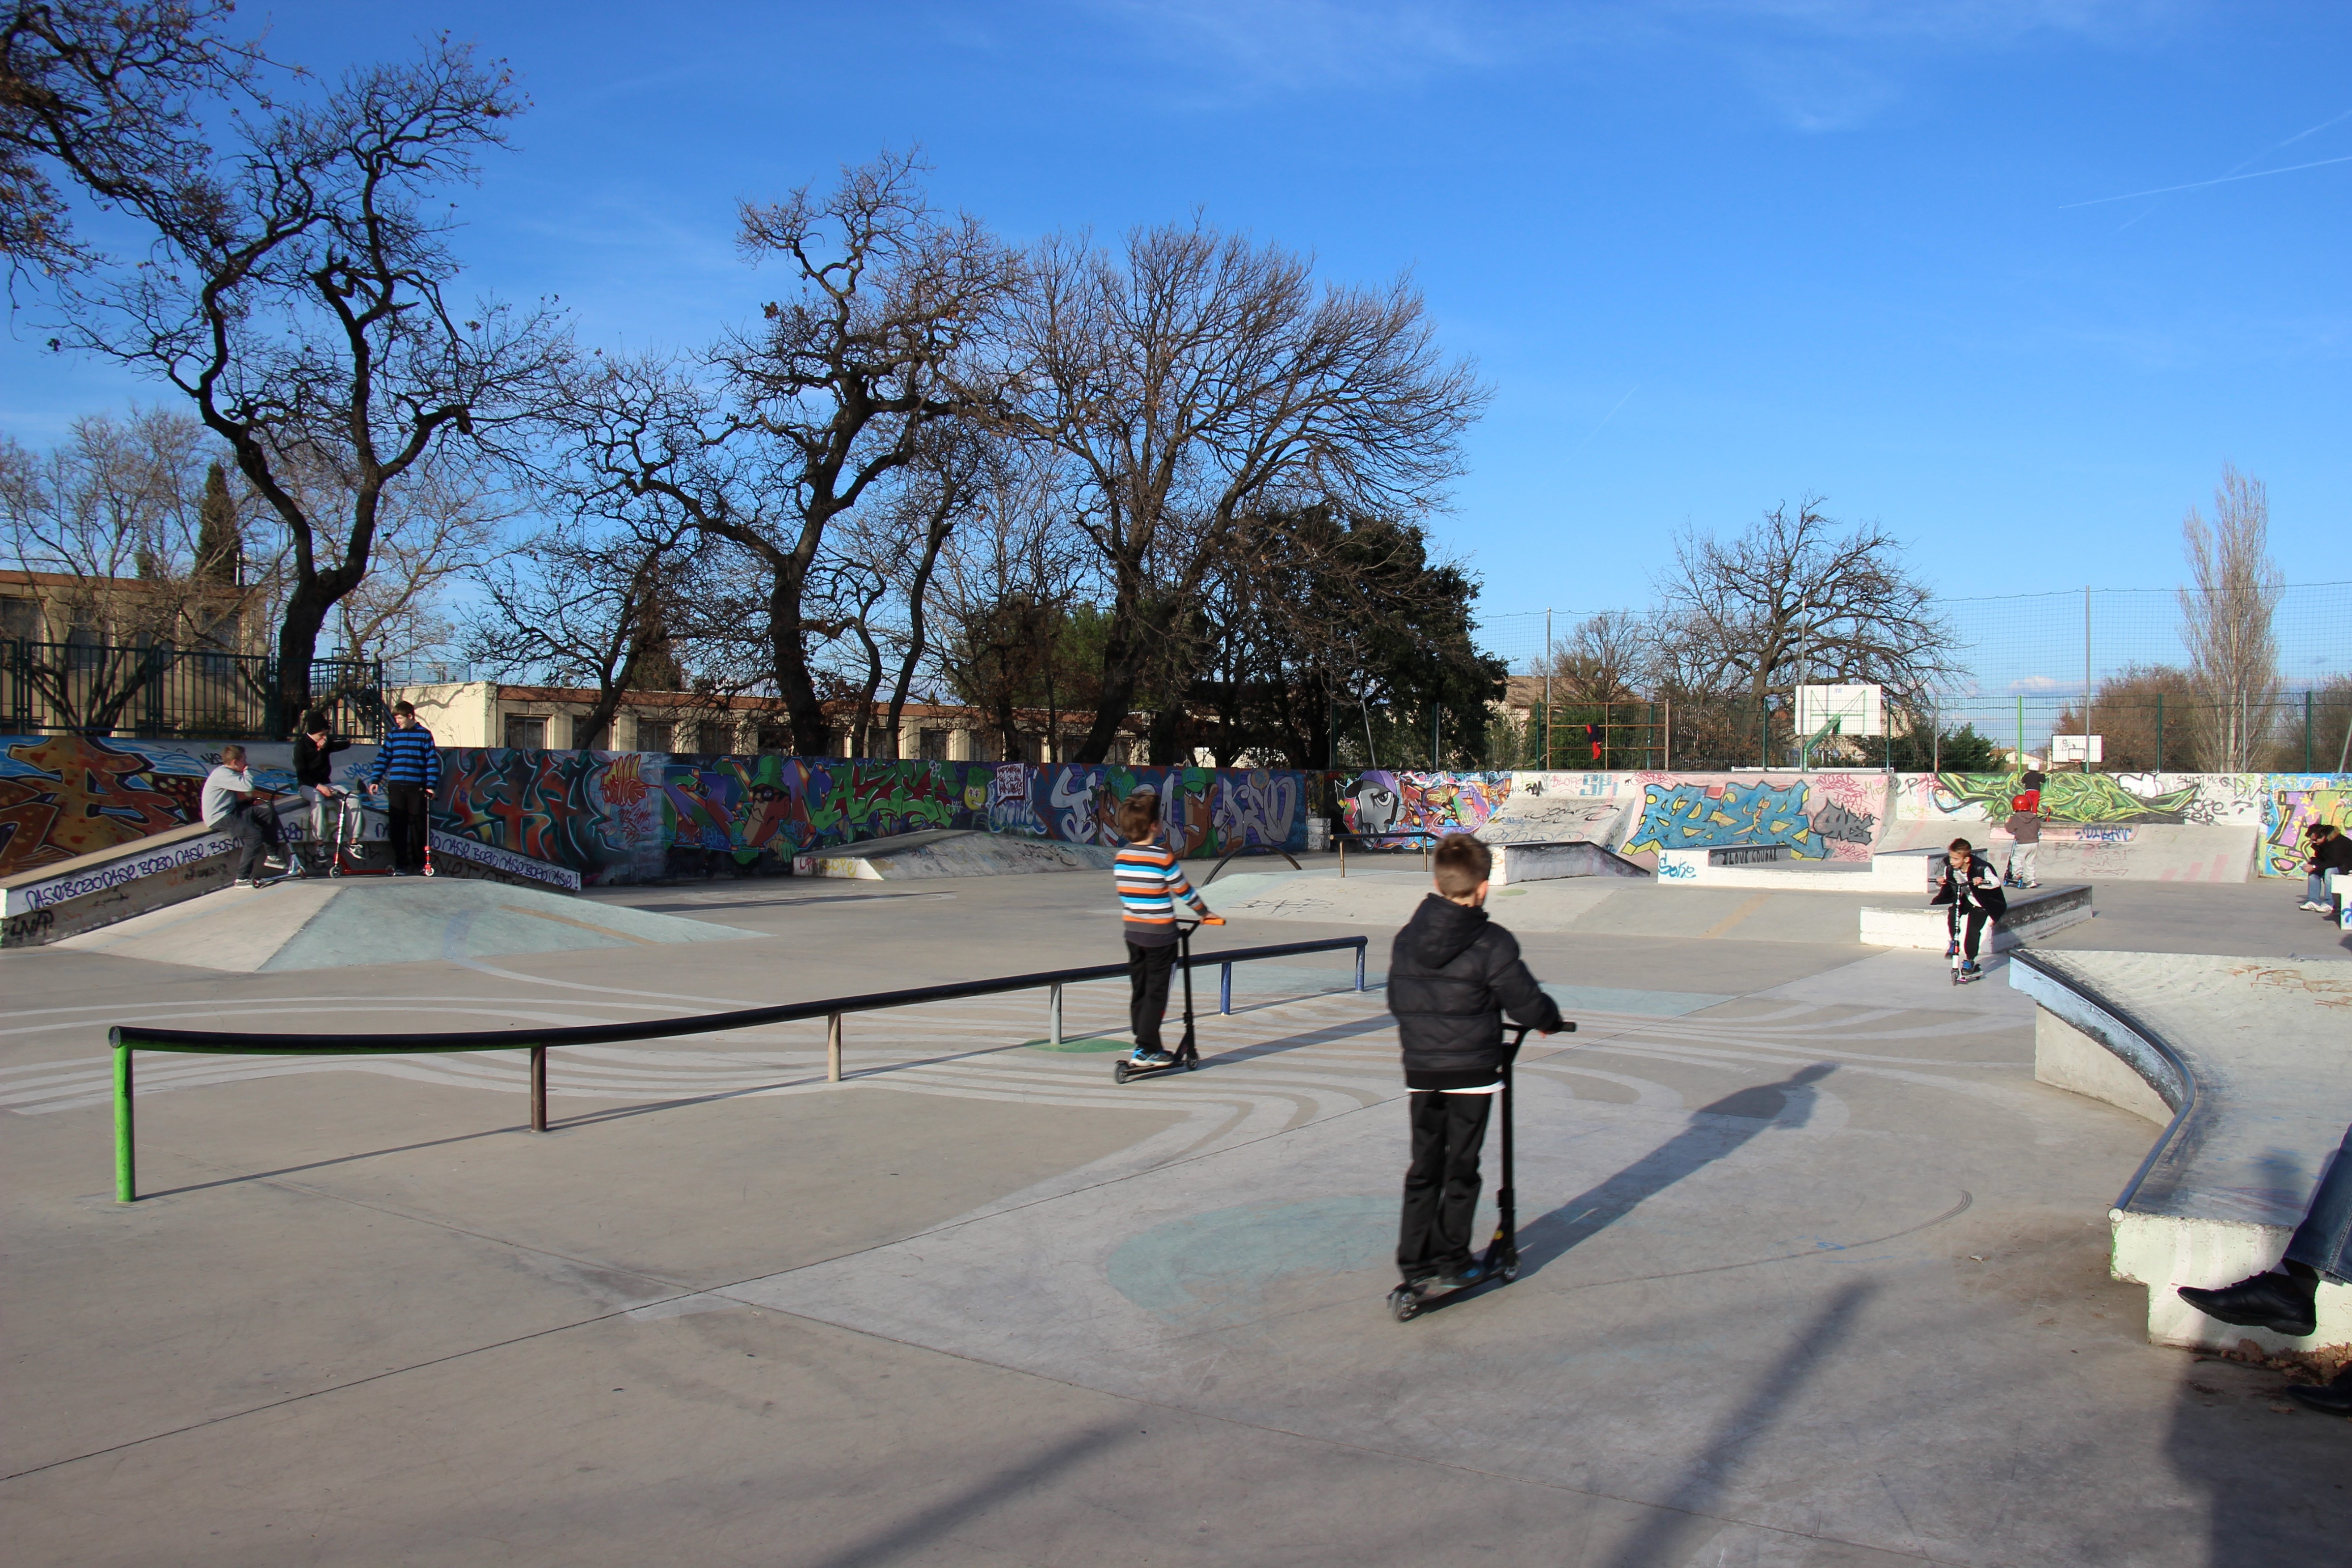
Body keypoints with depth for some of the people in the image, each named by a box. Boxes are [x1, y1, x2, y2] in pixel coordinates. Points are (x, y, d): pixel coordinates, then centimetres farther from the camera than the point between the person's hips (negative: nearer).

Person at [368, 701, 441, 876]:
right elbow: (383, 758, 11)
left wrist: (431, 785, -4)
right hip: (396, 786, 2)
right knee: (398, 826, 0)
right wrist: (375, 780, 1)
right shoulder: (393, 735, 11)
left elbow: (432, 761, 2)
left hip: (417, 787, -2)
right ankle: (401, 865, 3)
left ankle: (419, 863, 11)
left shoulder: (424, 735, 4)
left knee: (417, 824, 1)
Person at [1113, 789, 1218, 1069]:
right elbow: (1183, 890, -6)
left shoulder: (1120, 857, 1)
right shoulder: (1163, 857, -16)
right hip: (1160, 934, -6)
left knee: (1138, 991, 12)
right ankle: (1146, 1050, 1)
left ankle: (1143, 1045, 18)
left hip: (1132, 931, 6)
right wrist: (1205, 913, 10)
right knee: (1156, 993, 0)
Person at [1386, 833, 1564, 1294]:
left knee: (1423, 1168, 12)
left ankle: (1415, 1262, 14)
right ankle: (1451, 1264, 12)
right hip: (1472, 1070, -4)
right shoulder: (1491, 944, -13)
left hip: (1421, 1070, 4)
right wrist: (1550, 1019, 14)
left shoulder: (1406, 939, 1)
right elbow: (1526, 1003, -8)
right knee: (1461, 1169, 6)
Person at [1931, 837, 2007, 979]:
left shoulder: (1981, 868, -28)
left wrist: (1981, 882, -53)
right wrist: (1941, 883, -27)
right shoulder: (1950, 868, -14)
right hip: (1963, 899, 4)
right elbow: (1947, 885, -2)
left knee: (1973, 929, -12)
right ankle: (1954, 942, -2)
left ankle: (1969, 960, 5)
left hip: (1981, 903, -4)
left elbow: (1996, 883, -34)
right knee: (1952, 914, -26)